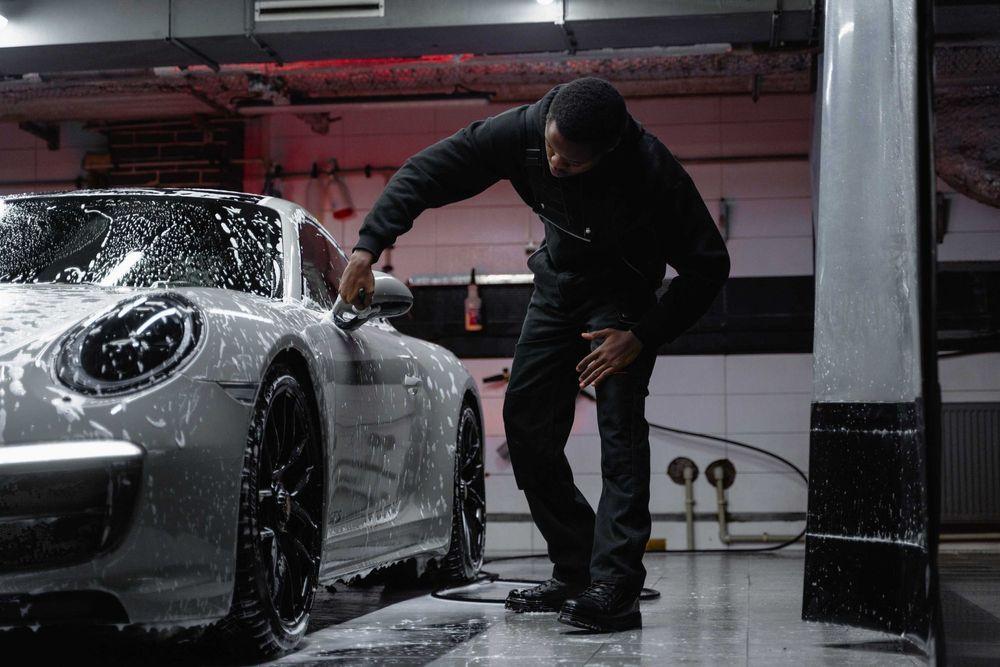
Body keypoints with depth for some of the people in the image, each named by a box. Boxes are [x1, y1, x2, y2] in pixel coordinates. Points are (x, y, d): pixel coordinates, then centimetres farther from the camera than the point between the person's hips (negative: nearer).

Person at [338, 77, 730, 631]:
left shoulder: (650, 170, -33)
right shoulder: (521, 131, -24)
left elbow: (708, 265, -23)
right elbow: (424, 173, -15)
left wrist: (641, 338, -29)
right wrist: (369, 246, -24)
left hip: (622, 291, -5)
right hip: (558, 280, 5)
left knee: (619, 424, -22)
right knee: (526, 420, 0)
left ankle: (615, 587, -25)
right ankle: (573, 571, 8)